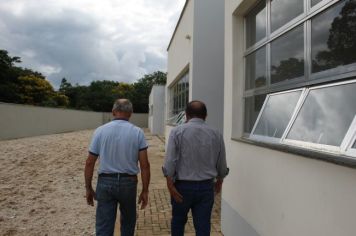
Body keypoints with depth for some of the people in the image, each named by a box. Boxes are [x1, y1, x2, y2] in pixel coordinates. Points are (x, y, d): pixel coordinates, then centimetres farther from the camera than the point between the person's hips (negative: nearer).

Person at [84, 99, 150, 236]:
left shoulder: (100, 131, -3)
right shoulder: (137, 132, -5)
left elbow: (90, 163, -3)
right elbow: (144, 165, -8)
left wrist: (88, 188, 8)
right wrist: (145, 191, 0)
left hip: (105, 182, 0)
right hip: (128, 183, 0)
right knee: (128, 221, 23)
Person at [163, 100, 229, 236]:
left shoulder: (177, 132, -7)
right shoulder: (216, 135, 1)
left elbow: (170, 161, -15)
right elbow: (222, 164, 8)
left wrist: (170, 183, -11)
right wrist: (219, 180, 24)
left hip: (183, 186, -1)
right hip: (206, 186, 2)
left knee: (178, 220, 21)